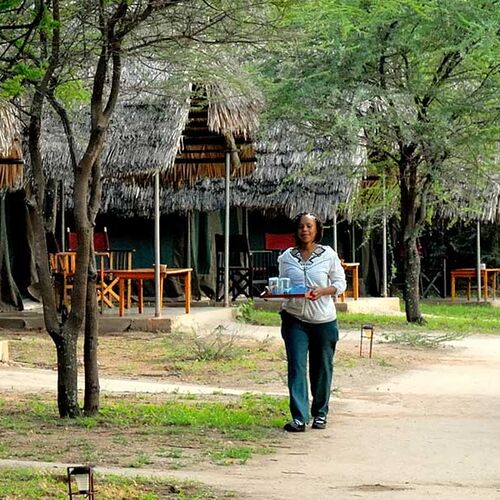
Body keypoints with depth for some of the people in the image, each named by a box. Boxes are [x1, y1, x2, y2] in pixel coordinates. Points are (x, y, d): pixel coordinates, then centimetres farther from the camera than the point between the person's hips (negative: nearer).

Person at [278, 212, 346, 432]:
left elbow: (340, 283, 1)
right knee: (296, 366, -9)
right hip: (295, 318, 0)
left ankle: (320, 414, 24)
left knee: (322, 368, 8)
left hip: (323, 319, 0)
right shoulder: (287, 257, 4)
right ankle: (299, 417, -12)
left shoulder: (328, 255, -1)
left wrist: (322, 292, -16)